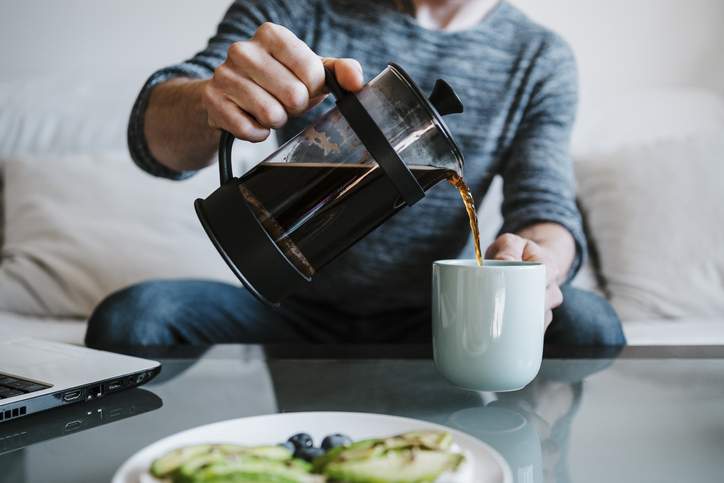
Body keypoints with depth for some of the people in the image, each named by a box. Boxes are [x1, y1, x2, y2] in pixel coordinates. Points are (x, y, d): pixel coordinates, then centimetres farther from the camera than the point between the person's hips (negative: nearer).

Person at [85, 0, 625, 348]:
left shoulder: (541, 59, 3)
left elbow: (549, 210, -6)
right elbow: (154, 139, -12)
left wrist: (531, 260, -32)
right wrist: (211, 101, -38)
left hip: (433, 323, 1)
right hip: (297, 313, 0)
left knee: (586, 323, -27)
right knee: (129, 317, -25)